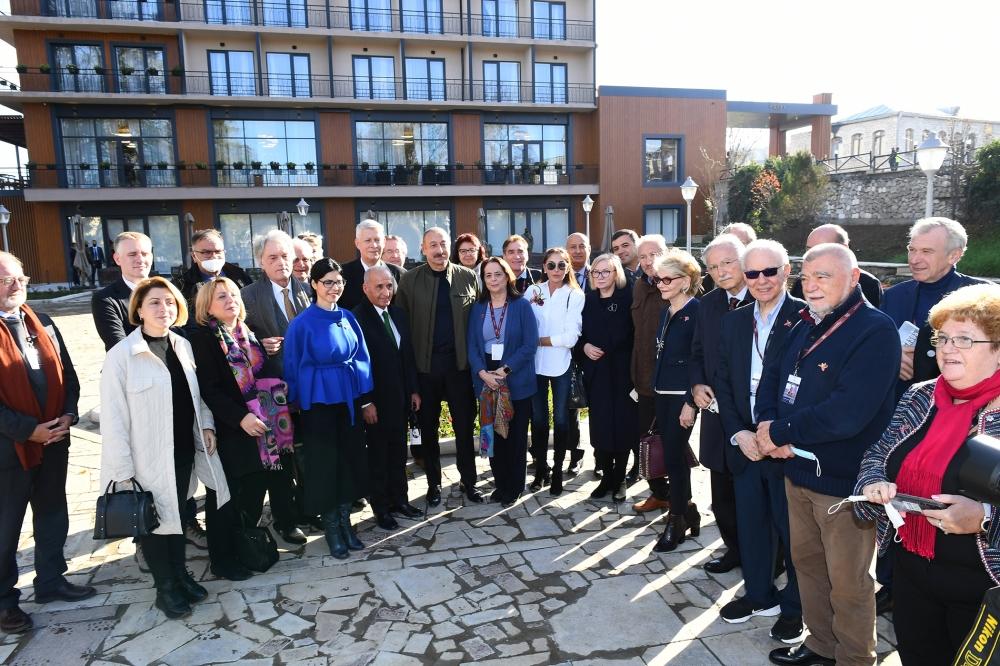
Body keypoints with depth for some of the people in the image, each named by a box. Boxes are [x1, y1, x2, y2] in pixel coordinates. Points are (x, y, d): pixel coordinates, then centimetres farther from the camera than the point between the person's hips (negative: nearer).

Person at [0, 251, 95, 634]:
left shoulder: (42, 325, 7)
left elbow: (66, 373, 9)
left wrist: (68, 413, -6)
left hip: (53, 441, 6)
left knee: (53, 516, 18)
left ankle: (50, 581, 36)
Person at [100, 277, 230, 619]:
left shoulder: (183, 346, 3)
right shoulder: (121, 355, -14)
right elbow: (113, 418, -14)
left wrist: (206, 425, 0)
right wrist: (123, 469, -15)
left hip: (184, 450, 5)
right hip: (148, 458, -5)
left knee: (177, 514, 19)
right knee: (154, 520, 11)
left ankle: (180, 574, 37)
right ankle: (165, 587, 29)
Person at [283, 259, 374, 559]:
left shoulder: (347, 318, 5)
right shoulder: (302, 323, -10)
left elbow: (361, 356, 8)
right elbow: (293, 367, -6)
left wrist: (366, 396, 4)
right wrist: (297, 404, -5)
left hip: (349, 398, 5)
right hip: (320, 401, -5)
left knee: (350, 459, 11)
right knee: (325, 462, 6)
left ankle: (345, 522, 27)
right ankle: (331, 528, 22)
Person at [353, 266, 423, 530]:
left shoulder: (398, 315, 7)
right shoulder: (357, 318, -15)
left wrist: (414, 390, 10)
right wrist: (366, 402, -17)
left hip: (401, 397, 6)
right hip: (376, 401, -6)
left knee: (399, 452, 16)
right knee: (378, 456, 8)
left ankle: (400, 499, 31)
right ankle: (381, 507, 22)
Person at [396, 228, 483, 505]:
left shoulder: (467, 277, 2)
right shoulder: (410, 280, -2)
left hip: (460, 362, 1)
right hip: (425, 364, 0)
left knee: (465, 425, 9)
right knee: (428, 427, 11)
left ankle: (469, 481, 26)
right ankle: (433, 483, 28)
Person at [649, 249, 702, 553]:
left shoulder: (696, 311, -12)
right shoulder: (665, 312, 12)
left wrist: (691, 402, -18)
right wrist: (654, 388, 12)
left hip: (683, 395, -8)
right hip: (663, 393, 8)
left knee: (674, 456, -2)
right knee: (675, 455, 14)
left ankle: (677, 522, 13)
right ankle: (687, 510, 30)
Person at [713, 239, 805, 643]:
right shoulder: (732, 322, 7)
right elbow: (723, 382, 8)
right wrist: (738, 434, -3)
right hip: (744, 443, 5)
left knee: (792, 529, 10)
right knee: (750, 525, 17)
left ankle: (795, 607, 31)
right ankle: (759, 595, 37)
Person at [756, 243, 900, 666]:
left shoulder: (875, 331, -17)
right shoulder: (805, 327, 10)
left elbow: (847, 413, -26)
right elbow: (771, 378, 10)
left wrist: (779, 432, -16)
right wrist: (768, 424, -10)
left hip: (843, 479, -7)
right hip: (798, 470, 8)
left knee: (848, 582, 8)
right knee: (806, 561, 20)